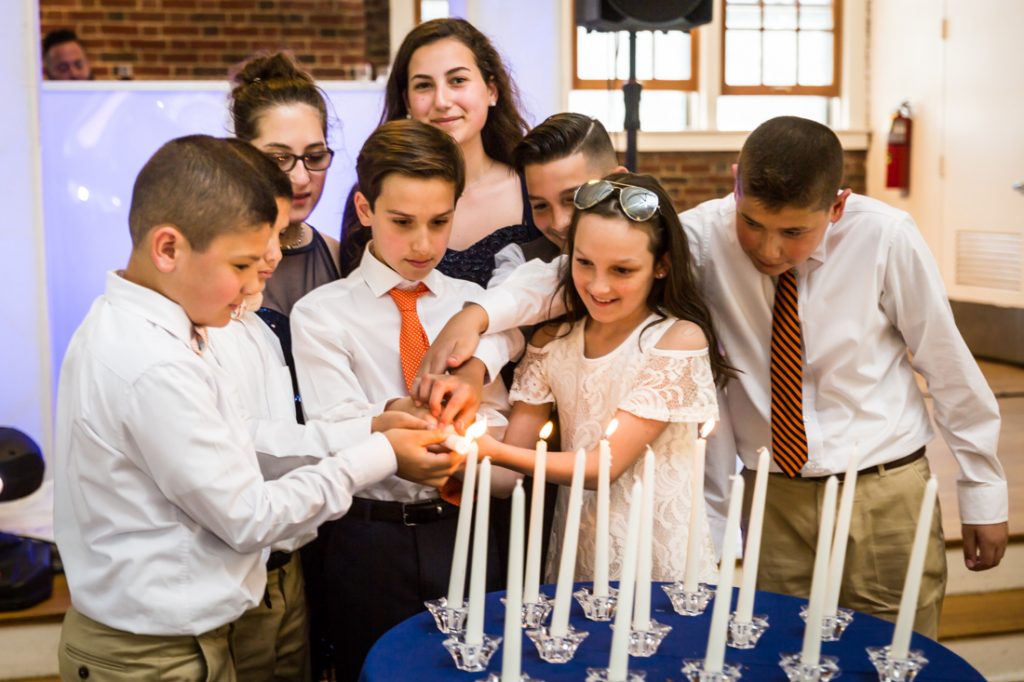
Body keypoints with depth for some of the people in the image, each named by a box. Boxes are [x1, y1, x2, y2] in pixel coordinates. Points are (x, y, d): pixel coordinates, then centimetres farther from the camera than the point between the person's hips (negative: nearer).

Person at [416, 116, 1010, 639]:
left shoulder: (887, 238, -14)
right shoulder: (710, 232, -12)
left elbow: (950, 369, -4)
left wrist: (983, 492, 2)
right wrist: (482, 313, -33)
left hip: (884, 494, -1)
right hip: (773, 498, 1)